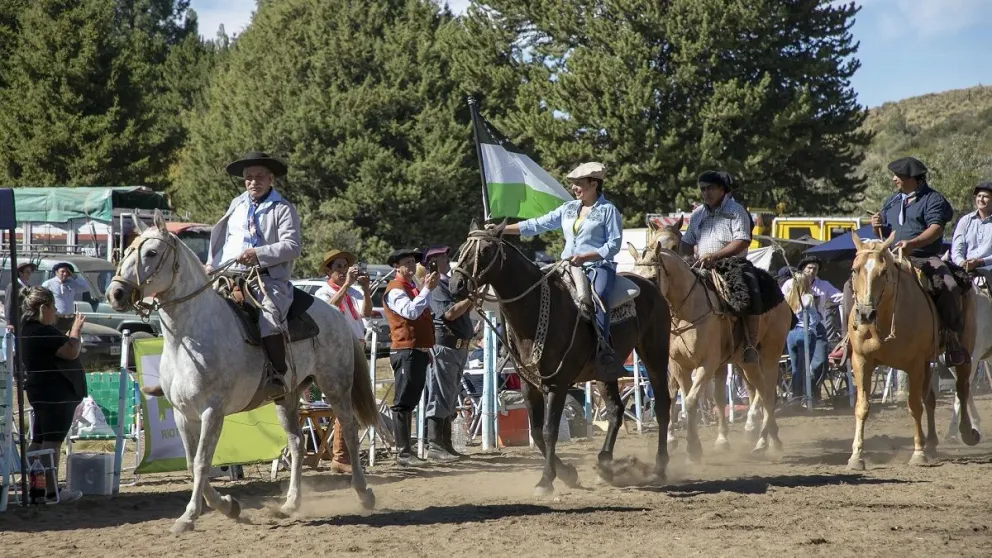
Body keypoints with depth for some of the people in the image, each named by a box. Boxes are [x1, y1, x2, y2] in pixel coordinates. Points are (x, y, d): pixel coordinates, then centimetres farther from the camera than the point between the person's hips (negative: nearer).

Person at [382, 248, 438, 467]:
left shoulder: (412, 288, 22)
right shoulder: (395, 289, -8)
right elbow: (411, 312, -24)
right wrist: (427, 289, -22)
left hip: (419, 350, 10)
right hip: (405, 350, -10)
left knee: (410, 402, 12)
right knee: (403, 403, -10)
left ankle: (406, 450, 16)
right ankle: (403, 453, -12)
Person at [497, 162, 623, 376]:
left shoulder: (608, 210, 1)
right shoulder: (568, 209, 18)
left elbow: (614, 245, -6)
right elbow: (538, 225, 16)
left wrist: (584, 257, -17)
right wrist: (502, 230, 10)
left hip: (598, 265, -7)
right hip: (568, 267, 7)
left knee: (599, 294, -36)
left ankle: (603, 350, -43)